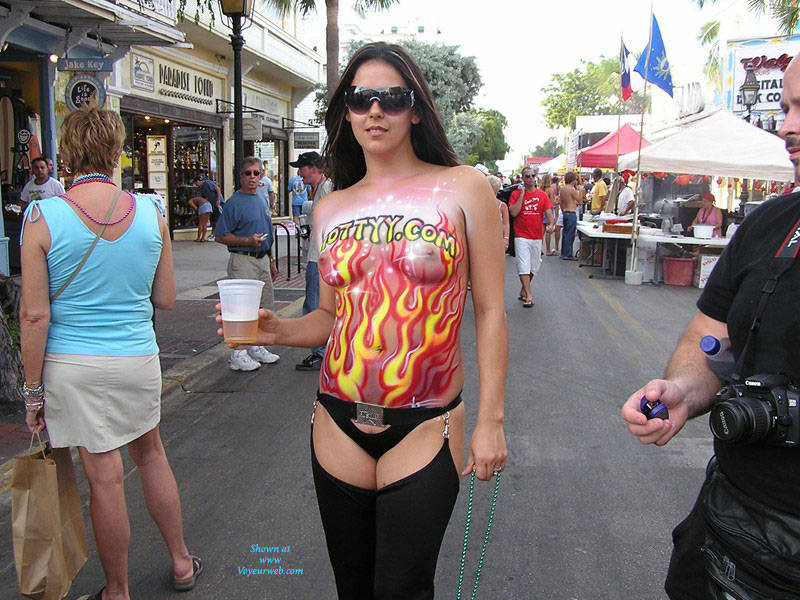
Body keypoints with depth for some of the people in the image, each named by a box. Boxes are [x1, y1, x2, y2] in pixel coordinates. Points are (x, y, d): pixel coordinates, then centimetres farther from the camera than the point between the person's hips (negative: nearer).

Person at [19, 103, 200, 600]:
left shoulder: (43, 216, -11)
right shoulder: (151, 212, -4)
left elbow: (35, 315, -11)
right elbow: (167, 300, 3)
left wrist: (34, 390, -2)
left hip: (73, 366, -2)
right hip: (139, 357, 3)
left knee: (106, 475, 7)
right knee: (151, 453, 21)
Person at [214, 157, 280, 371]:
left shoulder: (262, 200, 14)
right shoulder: (234, 203, -10)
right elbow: (220, 236, -11)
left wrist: (271, 260, 21)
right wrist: (248, 241, -21)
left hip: (262, 259, 8)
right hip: (243, 260, -8)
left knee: (264, 306, 13)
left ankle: (256, 348, 26)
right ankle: (237, 354, 3)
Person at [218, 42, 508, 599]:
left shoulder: (464, 188, -3)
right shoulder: (330, 209, 7)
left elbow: (489, 310, -3)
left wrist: (491, 420, -6)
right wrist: (277, 330, -6)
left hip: (425, 427, -3)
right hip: (339, 424, 4)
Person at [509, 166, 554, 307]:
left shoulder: (542, 195, 6)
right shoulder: (516, 193, -2)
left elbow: (548, 212, 1)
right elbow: (513, 212, -13)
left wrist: (551, 224, -19)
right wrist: (522, 194, -13)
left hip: (537, 237, 4)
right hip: (521, 236, -4)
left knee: (533, 267, 12)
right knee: (523, 266, -11)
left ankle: (523, 291, 29)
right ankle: (528, 295, -9)